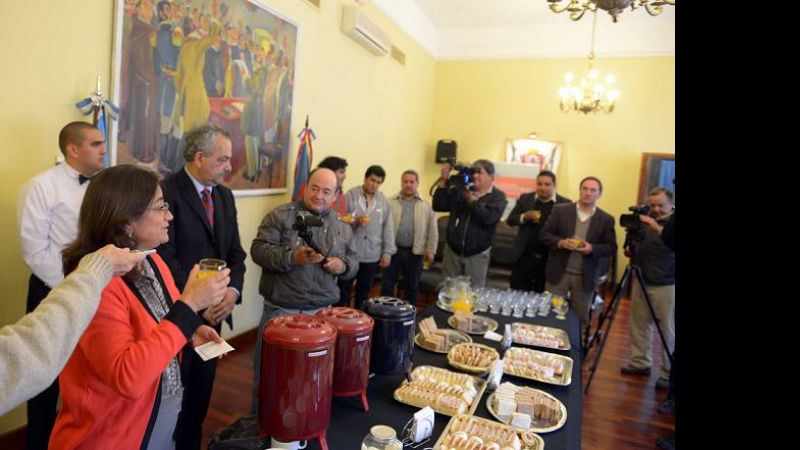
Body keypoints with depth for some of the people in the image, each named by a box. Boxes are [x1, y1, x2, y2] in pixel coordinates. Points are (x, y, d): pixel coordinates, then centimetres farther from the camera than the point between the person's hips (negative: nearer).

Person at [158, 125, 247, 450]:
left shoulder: (224, 195, 8)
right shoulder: (167, 192, -14)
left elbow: (235, 251, 9)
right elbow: (165, 258, -18)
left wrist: (232, 290, -6)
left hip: (213, 310, 7)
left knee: (201, 390, 18)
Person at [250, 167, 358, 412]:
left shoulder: (342, 226, 7)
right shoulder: (280, 216, -5)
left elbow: (353, 261, 12)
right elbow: (258, 250, -12)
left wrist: (342, 264, -10)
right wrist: (292, 257, -26)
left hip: (321, 312, 3)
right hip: (280, 310, -3)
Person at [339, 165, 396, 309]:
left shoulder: (384, 201, 7)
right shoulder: (350, 195, -2)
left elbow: (388, 229, 8)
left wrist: (387, 252, 3)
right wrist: (355, 221, -22)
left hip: (372, 256, 3)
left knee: (363, 294, 13)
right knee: (343, 292, 6)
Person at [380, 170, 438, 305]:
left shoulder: (426, 206, 4)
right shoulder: (390, 202, 1)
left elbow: (432, 230, 4)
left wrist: (430, 250, -1)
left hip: (415, 252, 1)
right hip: (393, 250, -1)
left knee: (412, 286, 12)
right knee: (387, 284, 6)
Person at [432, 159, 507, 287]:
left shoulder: (498, 197, -4)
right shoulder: (460, 190, 3)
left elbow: (488, 218, -21)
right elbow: (438, 206, -3)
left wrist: (470, 197, -19)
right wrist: (443, 181, -10)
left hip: (477, 255, -2)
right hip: (452, 251, 2)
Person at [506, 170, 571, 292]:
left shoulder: (565, 204, -2)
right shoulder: (525, 199, 4)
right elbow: (510, 220, 3)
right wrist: (524, 217, -15)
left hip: (549, 259, -1)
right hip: (525, 257, 1)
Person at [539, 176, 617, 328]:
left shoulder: (606, 219, 3)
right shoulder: (560, 210, 1)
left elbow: (611, 247, 3)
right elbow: (544, 234, 0)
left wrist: (592, 248, -16)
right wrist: (561, 242, -19)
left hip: (585, 276, 1)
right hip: (559, 272, -1)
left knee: (580, 317, 10)